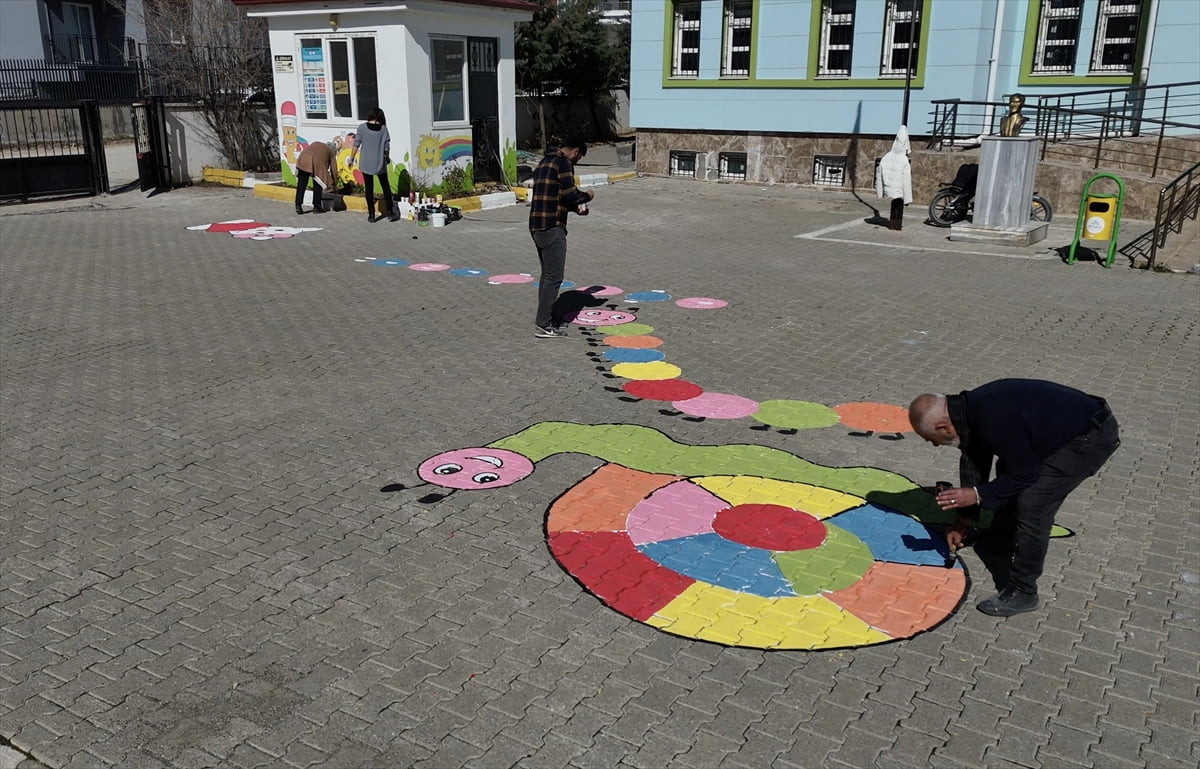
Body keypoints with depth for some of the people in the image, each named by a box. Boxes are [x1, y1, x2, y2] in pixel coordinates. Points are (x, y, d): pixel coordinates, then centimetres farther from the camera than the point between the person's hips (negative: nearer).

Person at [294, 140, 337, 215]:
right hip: (317, 164, -3)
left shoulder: (315, 144, 36)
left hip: (302, 161, 4)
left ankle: (298, 206, 4)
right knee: (317, 186, 11)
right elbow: (333, 168, 23)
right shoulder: (330, 151, 25)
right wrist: (334, 182, 32)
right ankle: (317, 207, 12)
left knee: (301, 185, 7)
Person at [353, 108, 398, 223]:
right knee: (386, 186, 13)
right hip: (380, 163, 1)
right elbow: (387, 147, -1)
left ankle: (371, 215, 8)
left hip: (366, 163, 0)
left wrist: (352, 158, 9)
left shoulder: (362, 128, -7)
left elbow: (356, 145, -3)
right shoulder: (383, 129, -5)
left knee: (369, 188, 6)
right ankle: (390, 212, 12)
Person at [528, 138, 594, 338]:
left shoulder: (544, 163, 20)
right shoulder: (564, 164, -9)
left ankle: (544, 316, 26)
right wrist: (587, 196, 2)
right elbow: (569, 193, -17)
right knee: (554, 276, -6)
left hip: (536, 226, 10)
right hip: (552, 227, -10)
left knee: (547, 273, 19)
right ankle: (544, 325, -6)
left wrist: (575, 207, 21)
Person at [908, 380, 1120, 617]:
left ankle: (1022, 593, -4)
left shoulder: (993, 421, -32)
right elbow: (973, 463, 11)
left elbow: (1024, 475, -22)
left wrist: (977, 495, -18)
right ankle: (1001, 540, 45)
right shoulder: (968, 408, -1)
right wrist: (962, 521, 16)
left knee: (1032, 503, -16)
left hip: (1093, 436, -10)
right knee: (1007, 469, 23)